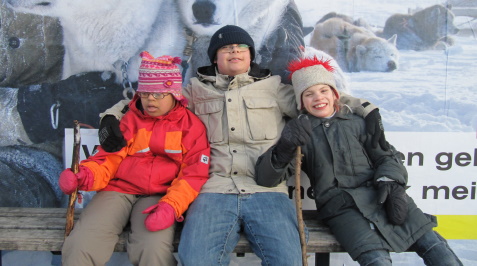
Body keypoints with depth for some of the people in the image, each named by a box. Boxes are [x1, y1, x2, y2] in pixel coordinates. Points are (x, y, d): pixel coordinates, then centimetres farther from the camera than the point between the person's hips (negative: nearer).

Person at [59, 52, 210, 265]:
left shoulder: (191, 125, 8)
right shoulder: (128, 120, 16)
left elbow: (194, 174, -1)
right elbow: (108, 159, 10)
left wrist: (171, 206, -18)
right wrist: (85, 175, -14)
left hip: (159, 197, -2)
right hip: (118, 190, 2)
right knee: (81, 245, -23)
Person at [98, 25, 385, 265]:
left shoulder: (273, 87, 21)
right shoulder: (196, 90, 23)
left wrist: (365, 108, 7)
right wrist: (112, 116, 10)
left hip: (267, 191, 0)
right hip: (213, 190, 0)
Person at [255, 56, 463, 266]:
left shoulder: (357, 122, 17)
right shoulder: (298, 132, 9)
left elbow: (387, 156, 14)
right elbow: (266, 178, -2)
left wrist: (390, 183, -9)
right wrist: (283, 150, -24)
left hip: (382, 196, 3)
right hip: (340, 207, -3)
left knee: (436, 248, -14)